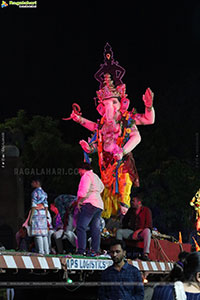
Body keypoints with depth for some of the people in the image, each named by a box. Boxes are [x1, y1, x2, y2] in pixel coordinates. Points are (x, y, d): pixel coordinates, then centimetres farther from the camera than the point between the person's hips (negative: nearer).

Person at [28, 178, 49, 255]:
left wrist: (30, 217, -11)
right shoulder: (44, 193, 15)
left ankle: (41, 251, -15)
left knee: (38, 234, -9)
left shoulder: (35, 192, -7)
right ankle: (46, 251, 2)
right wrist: (46, 217, 19)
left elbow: (34, 206, -11)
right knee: (44, 234, 6)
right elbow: (46, 206, 15)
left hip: (36, 214, -7)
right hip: (43, 214, 7)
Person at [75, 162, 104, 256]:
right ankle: (95, 251, 2)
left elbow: (83, 191, -14)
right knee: (95, 228, 6)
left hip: (89, 204, -9)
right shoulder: (96, 177, 23)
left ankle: (81, 251, -21)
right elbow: (102, 187, 40)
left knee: (81, 227, -12)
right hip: (99, 205, 9)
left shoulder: (86, 176, -4)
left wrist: (79, 202, -6)